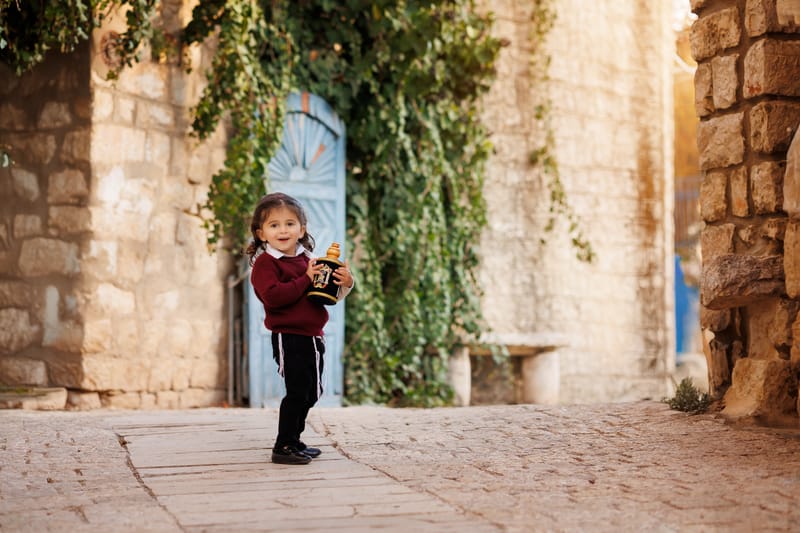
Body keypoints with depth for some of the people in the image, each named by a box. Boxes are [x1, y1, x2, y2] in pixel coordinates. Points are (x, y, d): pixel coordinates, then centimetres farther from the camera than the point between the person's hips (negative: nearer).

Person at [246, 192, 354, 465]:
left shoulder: (306, 260, 15)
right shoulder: (265, 263, -8)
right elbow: (273, 296, -24)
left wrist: (345, 283, 1)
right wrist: (306, 280, -22)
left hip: (311, 337, 8)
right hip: (289, 337, -8)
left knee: (310, 393, 16)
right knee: (297, 392, -11)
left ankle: (294, 440, 30)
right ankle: (283, 447, -2)